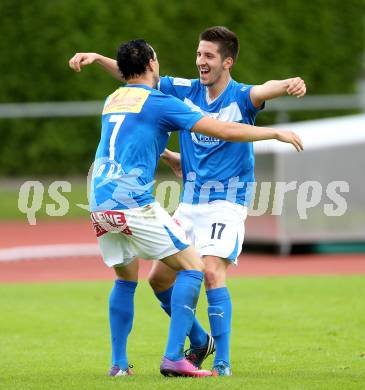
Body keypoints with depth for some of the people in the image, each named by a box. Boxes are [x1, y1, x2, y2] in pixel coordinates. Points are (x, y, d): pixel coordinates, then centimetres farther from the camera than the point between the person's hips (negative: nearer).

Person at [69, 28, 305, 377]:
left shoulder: (240, 97, -11)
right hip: (189, 203, 6)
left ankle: (222, 361, -17)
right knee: (159, 277, 6)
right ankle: (199, 341, 26)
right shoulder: (186, 91, 5)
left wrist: (289, 84, -55)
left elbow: (264, 90, -33)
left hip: (226, 203, -6)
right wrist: (97, 58, 2)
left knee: (211, 271, -23)